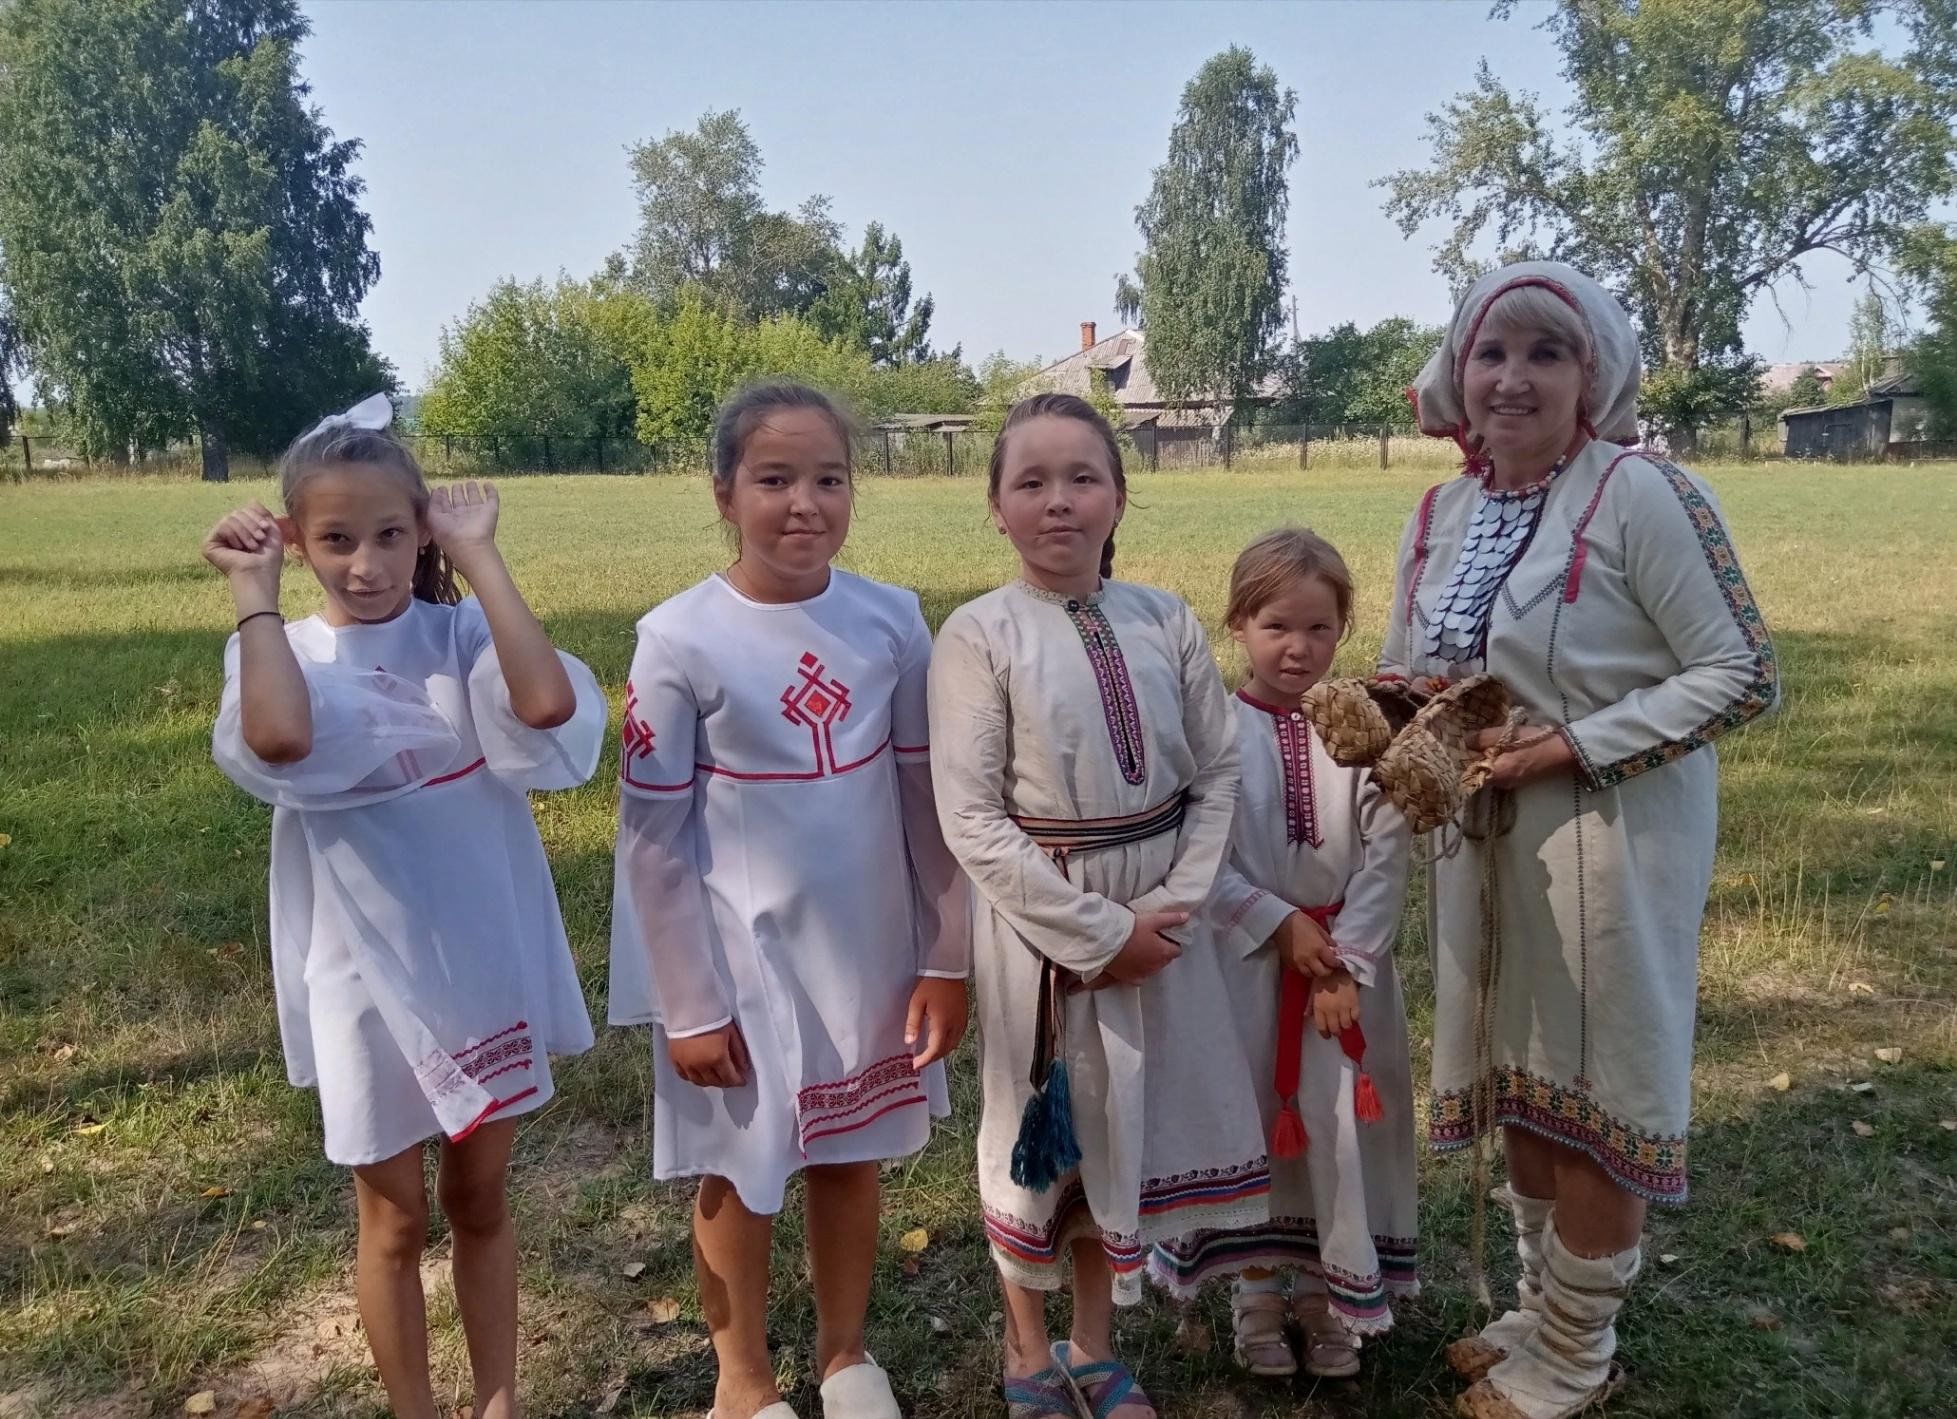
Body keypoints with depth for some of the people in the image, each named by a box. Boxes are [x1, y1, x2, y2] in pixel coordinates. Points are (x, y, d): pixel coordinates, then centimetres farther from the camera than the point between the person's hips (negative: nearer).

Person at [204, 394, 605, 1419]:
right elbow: (281, 740, -34)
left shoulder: (462, 633, -7)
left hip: (485, 964, 1)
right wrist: (252, 589, -22)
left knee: (480, 1200, 19)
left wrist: (480, 557, -23)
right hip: (369, 978, -1)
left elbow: (549, 704, -30)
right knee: (395, 1219, 15)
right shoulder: (284, 653, -9)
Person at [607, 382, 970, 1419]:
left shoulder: (891, 620, -6)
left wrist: (946, 957, 1)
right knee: (741, 1176, 14)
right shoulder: (679, 641, -14)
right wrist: (687, 1004, -9)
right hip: (740, 963, -2)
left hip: (870, 956, 3)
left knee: (850, 1157, 19)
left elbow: (928, 797, 0)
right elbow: (651, 835, -10)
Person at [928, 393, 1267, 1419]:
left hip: (1162, 915, 4)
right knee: (1039, 1131, 13)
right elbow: (972, 819, -15)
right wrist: (1097, 931, -16)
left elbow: (1217, 774, 2)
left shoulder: (1166, 622, -1)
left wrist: (1173, 903, -10)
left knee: (1124, 1126, 16)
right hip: (1039, 919, -3)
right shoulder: (978, 635, -12)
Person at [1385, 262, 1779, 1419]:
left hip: (1612, 839, -6)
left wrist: (1577, 746, -22)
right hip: (1490, 838, 7)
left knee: (1595, 1093, 7)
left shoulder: (1640, 493, -16)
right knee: (1521, 1081, 18)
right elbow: (1413, 676, 13)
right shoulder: (1439, 518, 5)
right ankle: (1545, 1309, 39)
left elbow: (1744, 676, -16)